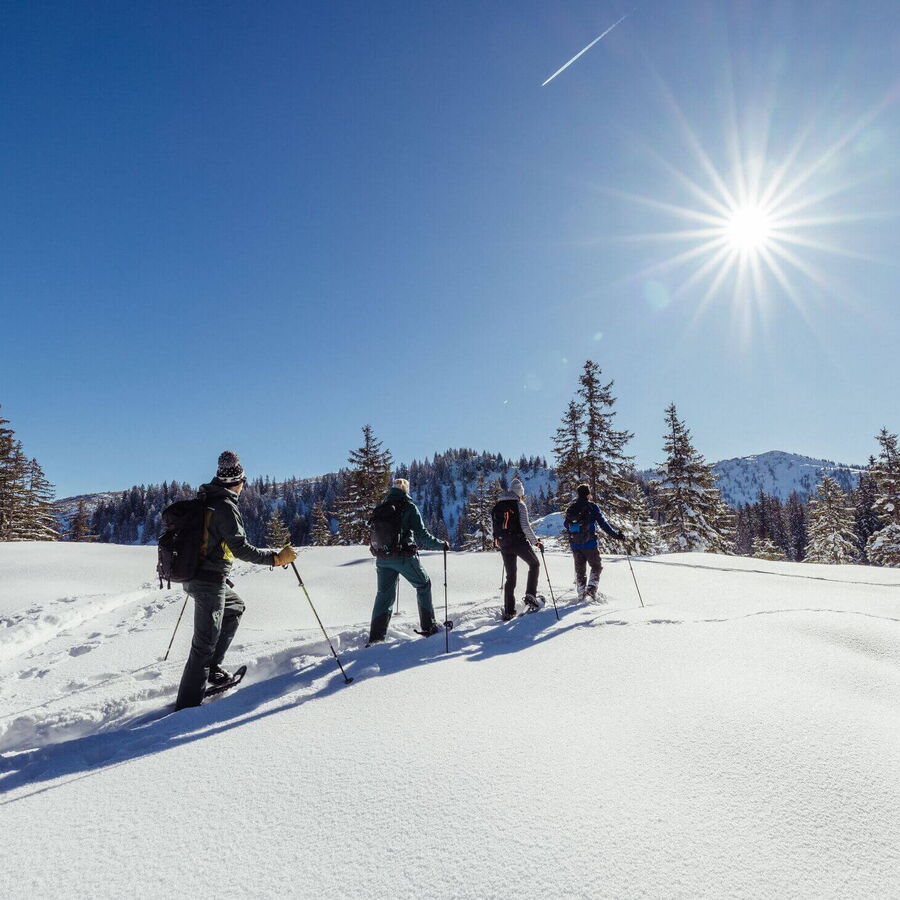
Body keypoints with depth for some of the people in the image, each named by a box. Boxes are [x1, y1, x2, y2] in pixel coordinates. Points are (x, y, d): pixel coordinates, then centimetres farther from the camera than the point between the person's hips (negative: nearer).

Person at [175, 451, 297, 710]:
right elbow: (241, 548, -23)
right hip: (211, 580, -10)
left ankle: (212, 667, 27)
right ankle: (188, 703, 3)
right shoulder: (226, 507, -17)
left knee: (235, 608, 28)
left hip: (193, 575, 10)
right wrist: (276, 558, -20)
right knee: (205, 642, -3)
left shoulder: (203, 501, 10)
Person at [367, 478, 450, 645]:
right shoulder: (409, 507, -7)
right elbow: (421, 533, -12)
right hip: (404, 556, -4)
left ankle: (375, 637, 6)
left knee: (384, 594, 11)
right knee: (423, 585, 16)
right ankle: (428, 627, 17)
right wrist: (440, 545, -2)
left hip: (383, 558, 4)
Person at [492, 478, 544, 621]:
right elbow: (525, 527, -13)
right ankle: (530, 596, 3)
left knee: (510, 577, 12)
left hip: (504, 544, 5)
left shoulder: (496, 507, 12)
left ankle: (508, 611, 9)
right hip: (519, 542, -5)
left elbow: (495, 527, 12)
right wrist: (536, 542, -5)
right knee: (534, 564, 17)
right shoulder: (519, 505, -6)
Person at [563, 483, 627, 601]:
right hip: (589, 544, -4)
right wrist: (616, 535, -4)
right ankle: (591, 587, -4)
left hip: (575, 544, 4)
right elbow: (603, 524, -10)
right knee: (596, 566, 13)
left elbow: (566, 525, 16)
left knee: (579, 569, 14)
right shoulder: (592, 507, -7)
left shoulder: (571, 508, 6)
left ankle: (581, 593, 11)